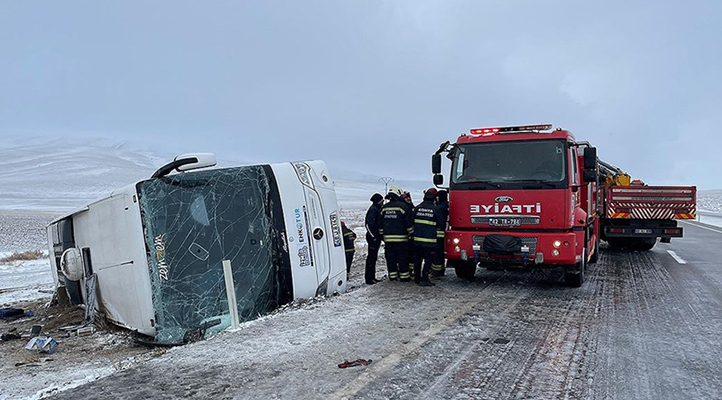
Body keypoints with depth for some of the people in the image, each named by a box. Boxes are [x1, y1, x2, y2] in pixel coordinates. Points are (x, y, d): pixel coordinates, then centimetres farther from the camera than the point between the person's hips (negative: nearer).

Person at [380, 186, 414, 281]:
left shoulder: (384, 208, 8)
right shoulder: (402, 206, -8)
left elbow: (381, 224, 13)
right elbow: (409, 222, -7)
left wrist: (382, 235, 22)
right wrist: (411, 233, 4)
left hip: (388, 237, 5)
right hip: (401, 237, -4)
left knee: (390, 257, 9)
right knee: (402, 258, 2)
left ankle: (392, 275, 14)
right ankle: (404, 276, 6)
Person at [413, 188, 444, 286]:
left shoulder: (417, 208, 4)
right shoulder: (435, 209, -4)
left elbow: (412, 223, 12)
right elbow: (440, 224, 3)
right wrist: (439, 237, 15)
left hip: (417, 239, 4)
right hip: (429, 240, -4)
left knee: (417, 259, 14)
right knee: (428, 260, 1)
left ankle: (417, 278, 19)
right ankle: (424, 279, -6)